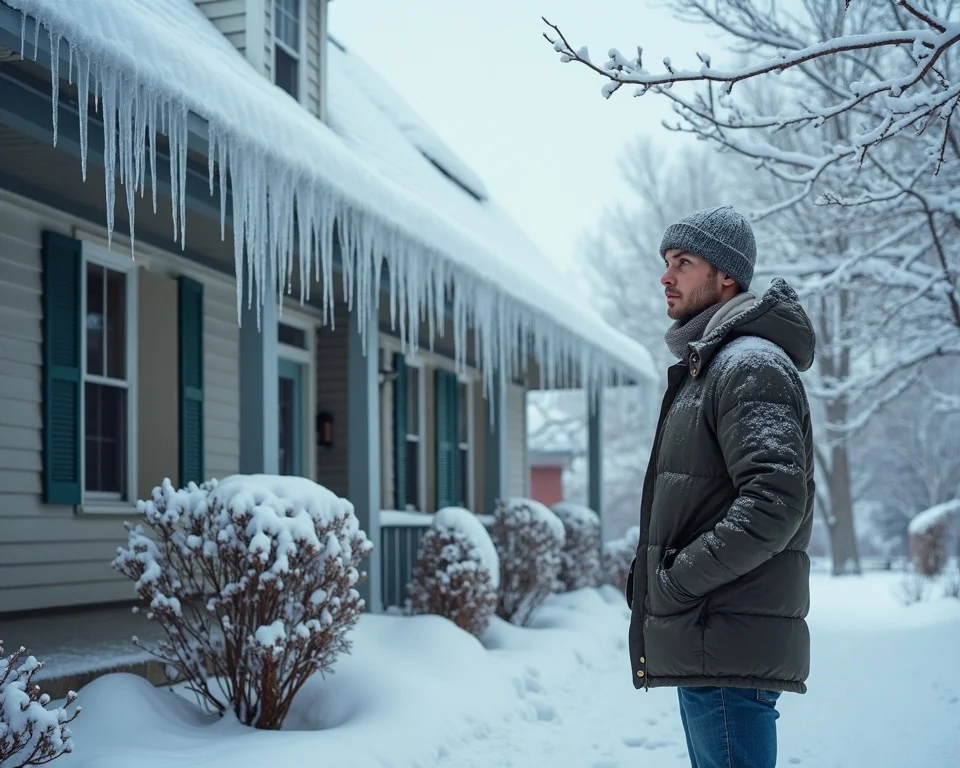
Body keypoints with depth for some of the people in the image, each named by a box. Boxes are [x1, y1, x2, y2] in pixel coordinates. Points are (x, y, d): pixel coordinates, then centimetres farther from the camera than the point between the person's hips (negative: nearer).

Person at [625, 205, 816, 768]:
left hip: (730, 650, -11)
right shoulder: (703, 367, 21)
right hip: (704, 647, 11)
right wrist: (650, 579, 13)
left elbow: (774, 502, -24)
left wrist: (677, 580, -19)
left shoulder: (751, 364, -12)